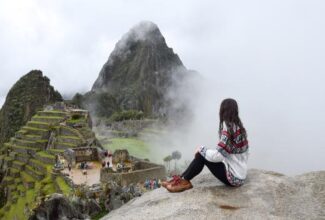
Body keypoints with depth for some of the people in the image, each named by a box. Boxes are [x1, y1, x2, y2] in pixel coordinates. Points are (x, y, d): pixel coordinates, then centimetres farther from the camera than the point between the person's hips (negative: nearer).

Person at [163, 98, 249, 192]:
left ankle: (184, 181, 4)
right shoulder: (240, 128, 5)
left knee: (201, 155, -9)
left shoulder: (228, 130, -22)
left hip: (233, 177, -9)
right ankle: (182, 179, 8)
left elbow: (217, 155, -27)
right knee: (202, 153, 6)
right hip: (239, 174, 9)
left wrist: (202, 149, -10)